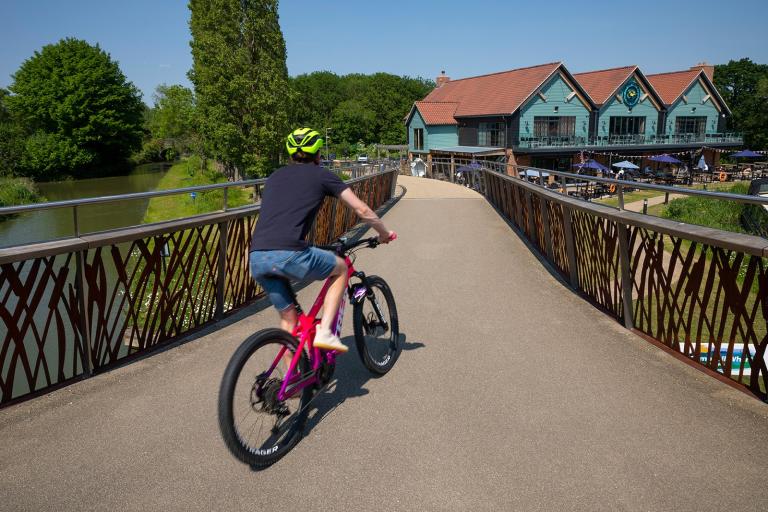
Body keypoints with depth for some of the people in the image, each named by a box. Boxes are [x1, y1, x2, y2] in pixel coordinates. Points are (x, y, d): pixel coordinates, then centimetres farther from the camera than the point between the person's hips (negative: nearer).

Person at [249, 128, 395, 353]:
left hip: (256, 258, 6)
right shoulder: (321, 175, 12)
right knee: (341, 268, 20)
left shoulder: (275, 176, 27)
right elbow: (362, 210, 12)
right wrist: (384, 233, 29)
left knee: (287, 317, 22)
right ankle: (324, 332, 11)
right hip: (288, 254, -5)